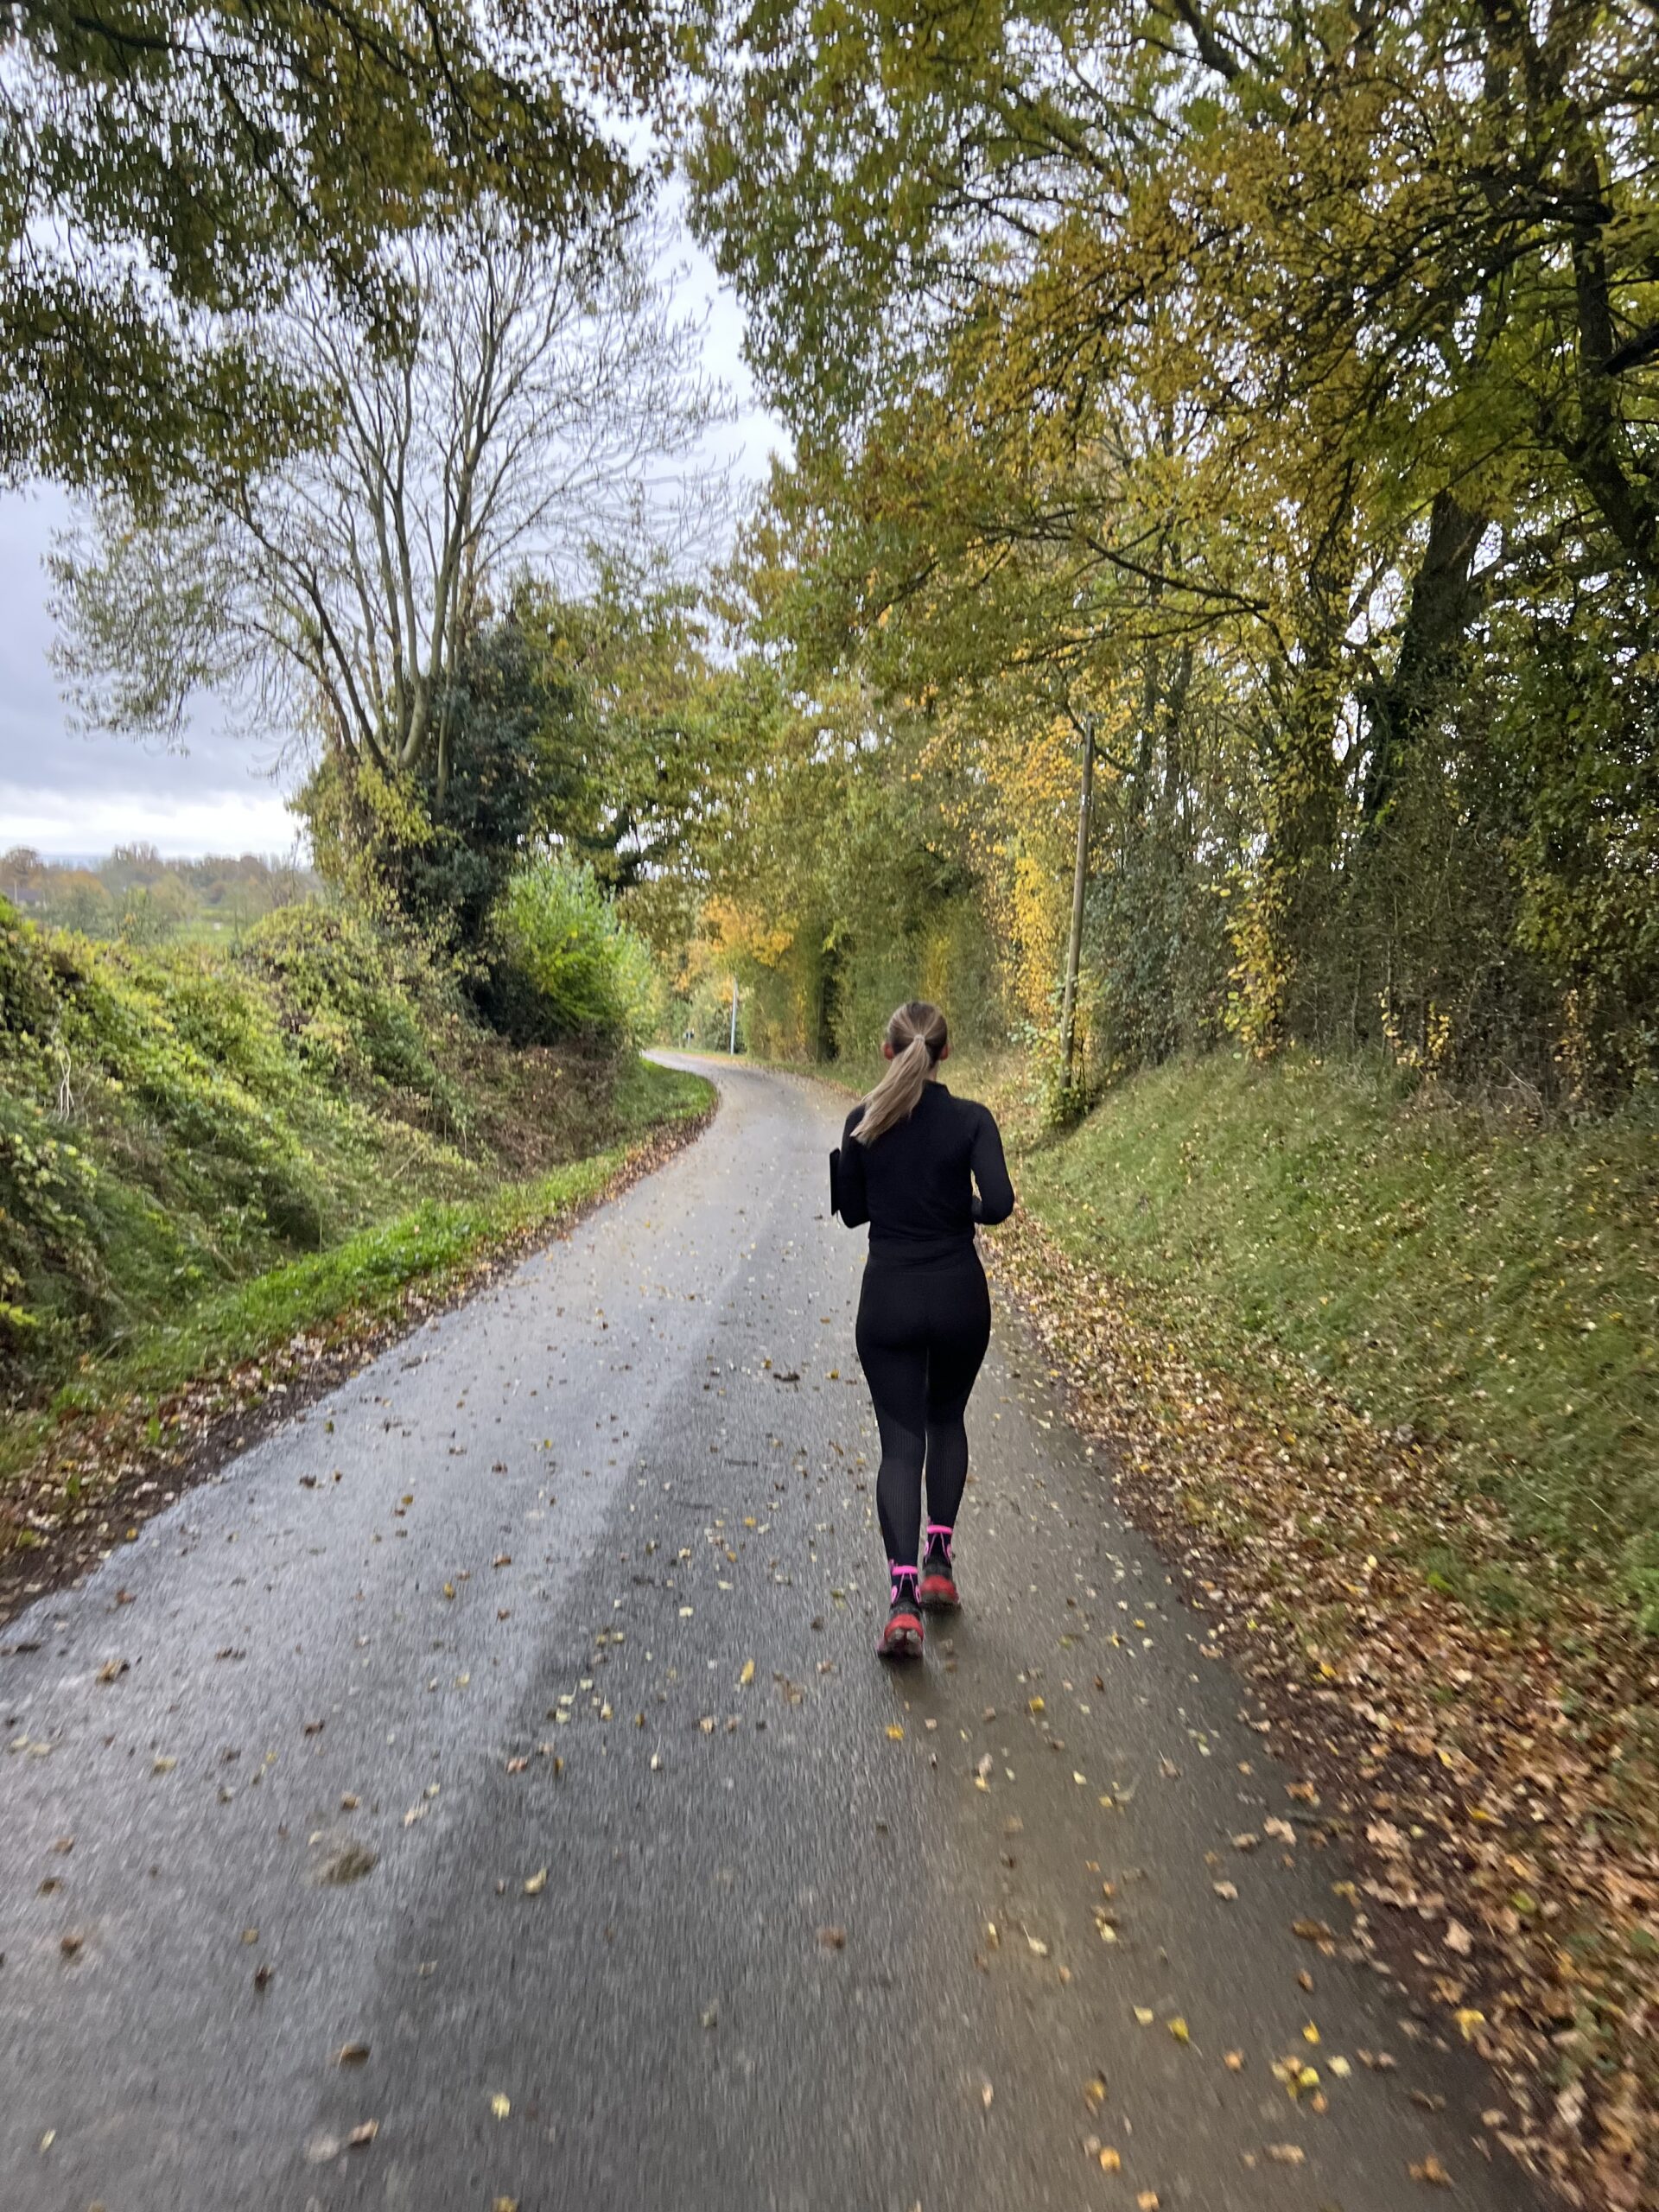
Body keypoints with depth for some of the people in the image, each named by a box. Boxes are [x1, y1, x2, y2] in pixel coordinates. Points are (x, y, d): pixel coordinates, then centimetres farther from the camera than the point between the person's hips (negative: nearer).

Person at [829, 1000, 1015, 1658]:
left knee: (900, 1440, 5)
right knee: (947, 1421, 24)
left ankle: (903, 1594, -9)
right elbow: (999, 1204, -17)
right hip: (958, 1296, 0)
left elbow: (852, 1211, 6)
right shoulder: (971, 1119, -8)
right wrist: (965, 1208, 3)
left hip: (888, 1299, 0)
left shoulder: (864, 1121, -2)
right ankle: (939, 1561, 23)